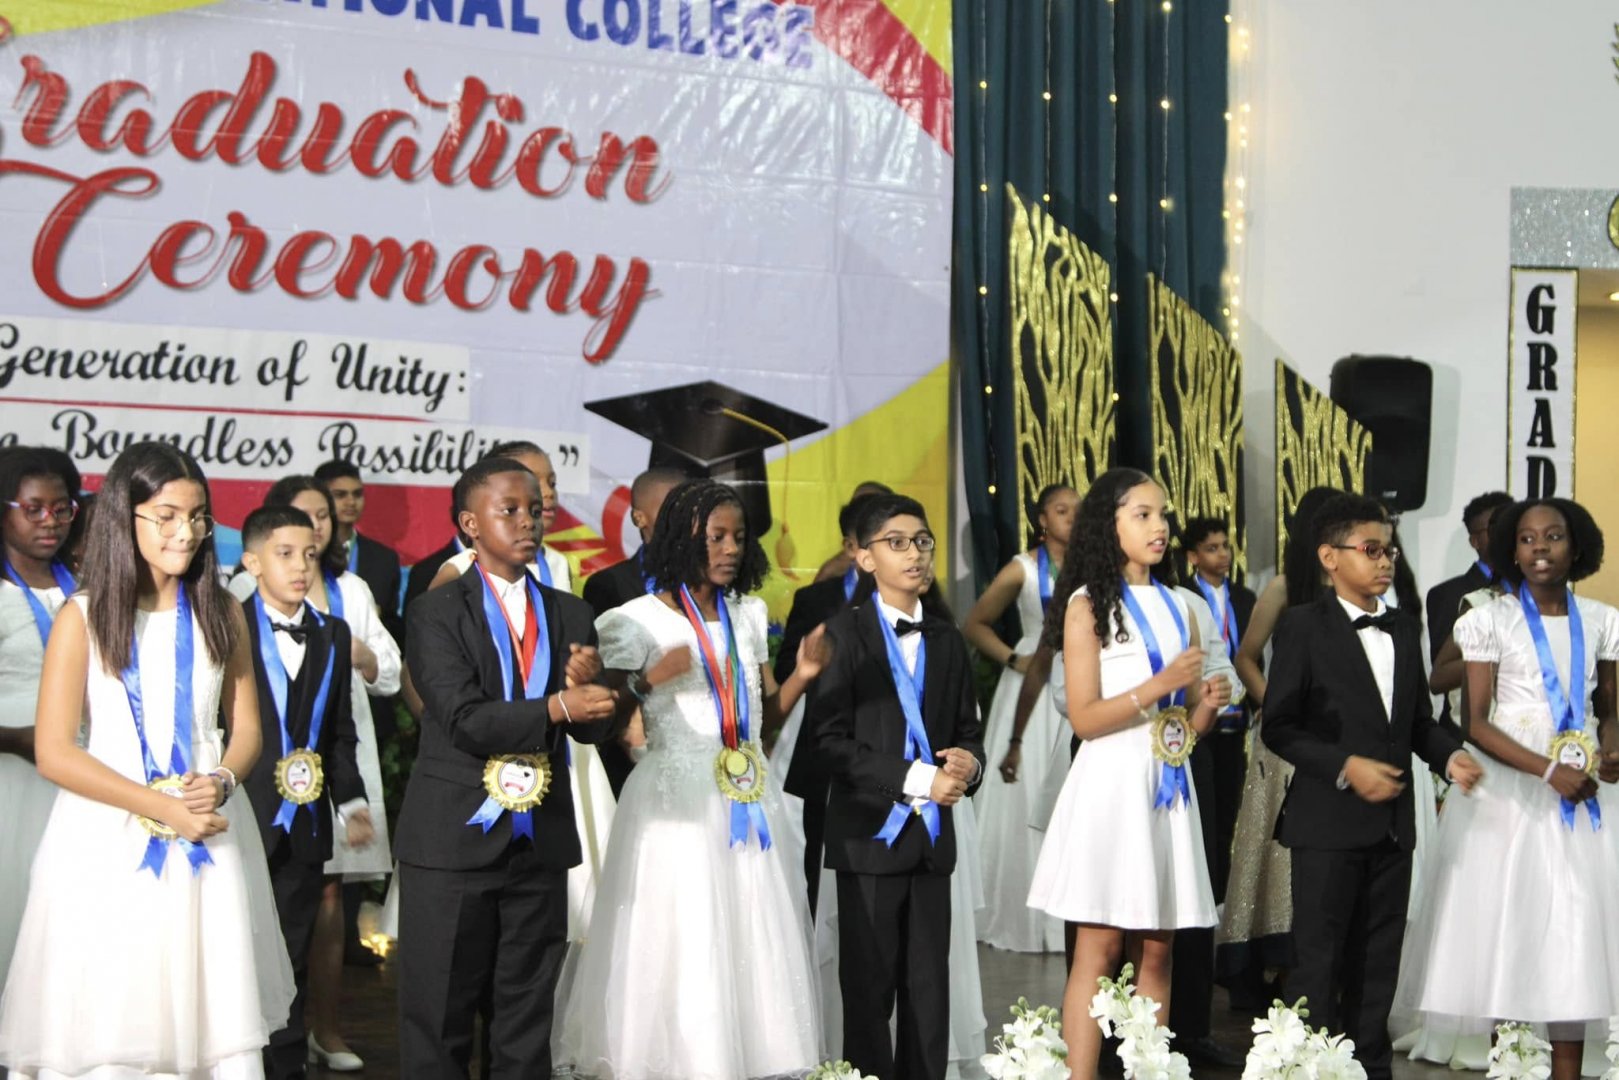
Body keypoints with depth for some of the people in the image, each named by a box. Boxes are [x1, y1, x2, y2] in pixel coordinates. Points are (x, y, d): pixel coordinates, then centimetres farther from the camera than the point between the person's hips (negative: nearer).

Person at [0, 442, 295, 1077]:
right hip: (110, 841, -3)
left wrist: (221, 782, -10)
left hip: (208, 841, 3)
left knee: (214, 1016, 2)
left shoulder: (221, 614, 8)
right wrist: (161, 807, -13)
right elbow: (54, 752, -8)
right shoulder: (84, 617, -3)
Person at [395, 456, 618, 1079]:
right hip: (456, 840, -4)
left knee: (526, 1024, 11)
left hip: (540, 842, 4)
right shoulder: (436, 614, -4)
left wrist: (587, 682, -17)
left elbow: (593, 725, 4)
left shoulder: (568, 613, 10)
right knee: (438, 1025, 3)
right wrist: (556, 707, -25)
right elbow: (464, 719, -17)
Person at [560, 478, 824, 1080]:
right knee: (676, 951, -2)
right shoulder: (640, 619, -5)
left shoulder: (747, 614, 11)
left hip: (747, 801, 5)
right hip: (677, 803, -5)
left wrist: (802, 675, -2)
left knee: (751, 949, 7)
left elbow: (766, 714, 14)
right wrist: (651, 678, -20)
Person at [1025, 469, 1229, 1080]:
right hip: (1111, 784, -5)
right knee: (1100, 948, -7)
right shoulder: (1089, 604, -2)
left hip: (1168, 788, 5)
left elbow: (1190, 723, 16)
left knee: (1156, 951, 4)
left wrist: (1208, 706, -6)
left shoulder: (1177, 606, 14)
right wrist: (1158, 687, -20)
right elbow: (1084, 718, -10)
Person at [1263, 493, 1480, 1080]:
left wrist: (1451, 755, -2)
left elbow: (1419, 719, 18)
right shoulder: (1303, 625, -6)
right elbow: (1279, 726, -10)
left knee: (1377, 963, 12)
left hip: (1392, 820, 6)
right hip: (1328, 822, -6)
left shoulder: (1405, 630, 13)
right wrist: (1346, 767, -19)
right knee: (1319, 960, -3)